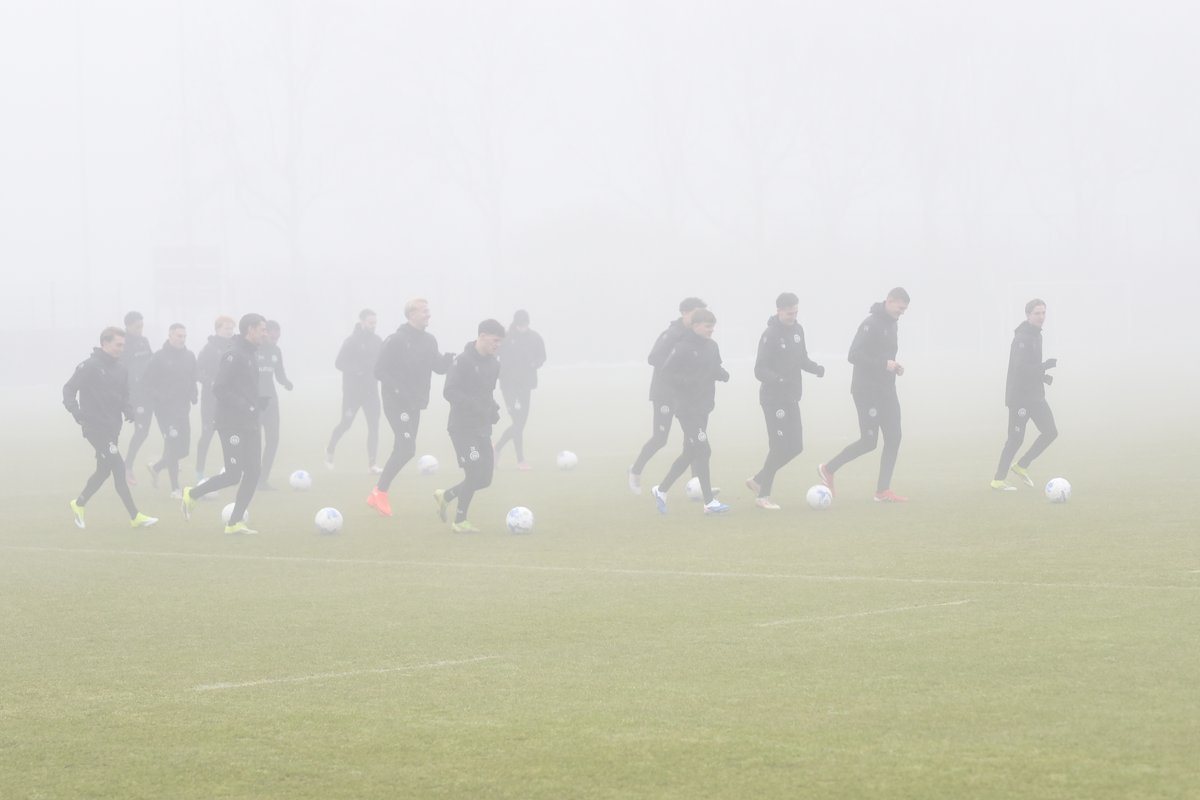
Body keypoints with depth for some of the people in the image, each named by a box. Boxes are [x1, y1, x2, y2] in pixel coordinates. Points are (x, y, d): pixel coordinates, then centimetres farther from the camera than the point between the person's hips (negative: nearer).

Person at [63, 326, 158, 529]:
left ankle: (79, 504, 34)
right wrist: (74, 409, -25)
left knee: (104, 470, 14)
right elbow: (69, 389, -9)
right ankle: (134, 516, -9)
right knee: (118, 468, -11)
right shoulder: (89, 366, -11)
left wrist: (128, 411, -1)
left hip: (112, 427, 8)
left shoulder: (120, 369, 11)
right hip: (95, 427, -8)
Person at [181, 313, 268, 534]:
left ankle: (235, 522, 7)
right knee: (233, 474, -7)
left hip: (250, 424, 9)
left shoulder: (251, 356, 15)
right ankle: (193, 494, 14)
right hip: (232, 425, -9)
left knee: (252, 473, 3)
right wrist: (245, 407, -23)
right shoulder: (234, 356, -15)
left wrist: (258, 402, 8)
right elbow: (219, 389, -21)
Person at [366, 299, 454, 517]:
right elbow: (381, 370, -15)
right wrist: (397, 390, -23)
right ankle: (380, 492, -8)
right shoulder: (396, 341, -13)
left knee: (403, 449, 9)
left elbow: (439, 367, 7)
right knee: (407, 449, -17)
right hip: (396, 403, -8)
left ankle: (380, 493, 18)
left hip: (415, 404, 8)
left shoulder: (428, 340, 9)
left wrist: (447, 359, -15)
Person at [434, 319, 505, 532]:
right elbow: (450, 392, -20)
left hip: (482, 429, 8)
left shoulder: (493, 364, 10)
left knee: (484, 478, 5)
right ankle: (460, 521, 3)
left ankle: (445, 496, 26)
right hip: (463, 427, -8)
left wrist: (493, 408, 3)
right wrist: (475, 406, -27)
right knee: (475, 474, -11)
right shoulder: (463, 361, -14)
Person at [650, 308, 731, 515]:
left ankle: (661, 490, 26)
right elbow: (667, 375, -16)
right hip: (687, 408, -8)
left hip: (703, 406, 8)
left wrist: (722, 374, -3)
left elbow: (716, 369, 19)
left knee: (691, 453, 13)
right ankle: (709, 502, -7)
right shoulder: (682, 348, -14)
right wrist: (691, 380, -26)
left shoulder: (711, 346, 9)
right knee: (702, 451, -11)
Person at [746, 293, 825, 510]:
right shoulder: (770, 335, -14)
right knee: (780, 447, -10)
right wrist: (777, 379, -37)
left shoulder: (797, 330, 9)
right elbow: (760, 370, -17)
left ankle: (758, 480, 21)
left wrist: (816, 368, -3)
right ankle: (763, 495, 1)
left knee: (795, 446, 7)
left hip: (791, 398, 8)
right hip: (774, 399, -8)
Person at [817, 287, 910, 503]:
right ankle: (828, 469, 9)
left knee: (893, 438, 2)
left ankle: (883, 491, 4)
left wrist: (894, 366, 7)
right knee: (868, 441, -8)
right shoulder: (871, 324, -15)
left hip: (886, 391, 9)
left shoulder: (891, 324, 14)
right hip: (867, 391, -9)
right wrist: (884, 364, -24)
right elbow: (854, 355, -22)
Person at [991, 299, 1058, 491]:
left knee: (1050, 432, 2)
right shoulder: (1022, 338, -16)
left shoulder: (1036, 335, 14)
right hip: (1019, 397, -9)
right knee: (1016, 438, -6)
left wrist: (1043, 376, 9)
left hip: (1035, 395, 9)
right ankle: (998, 480, 4)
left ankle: (1021, 466, 13)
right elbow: (1021, 368, -26)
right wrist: (1048, 365, -21)